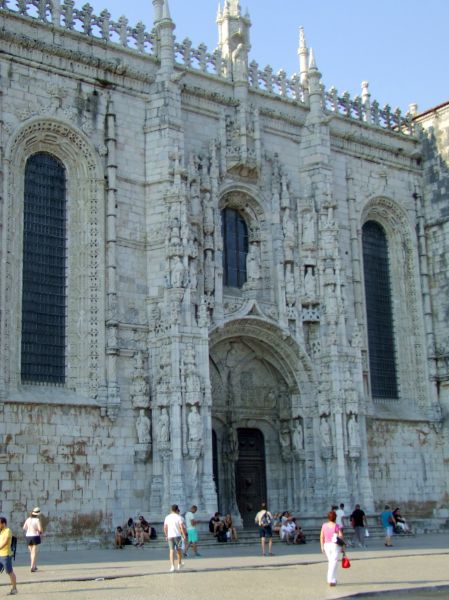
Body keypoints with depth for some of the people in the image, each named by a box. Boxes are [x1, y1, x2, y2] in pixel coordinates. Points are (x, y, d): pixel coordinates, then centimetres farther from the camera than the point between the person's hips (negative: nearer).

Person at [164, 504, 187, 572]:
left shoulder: (167, 517, 7)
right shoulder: (179, 517, -5)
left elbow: (165, 528, 9)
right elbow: (182, 527, -11)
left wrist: (166, 535, 20)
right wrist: (184, 536, -6)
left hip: (170, 536, 2)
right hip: (178, 535, -2)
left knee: (171, 550, 1)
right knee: (179, 550, 15)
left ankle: (172, 566, -12)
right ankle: (179, 565, 24)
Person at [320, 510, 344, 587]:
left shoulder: (324, 526, 0)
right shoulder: (337, 526, -9)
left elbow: (321, 537, 2)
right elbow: (341, 537, -10)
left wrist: (322, 547, 10)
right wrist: (342, 546, 1)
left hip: (327, 545, 4)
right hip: (335, 545, -4)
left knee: (330, 562, 18)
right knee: (334, 562, -2)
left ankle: (333, 580, 22)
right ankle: (331, 580, -9)